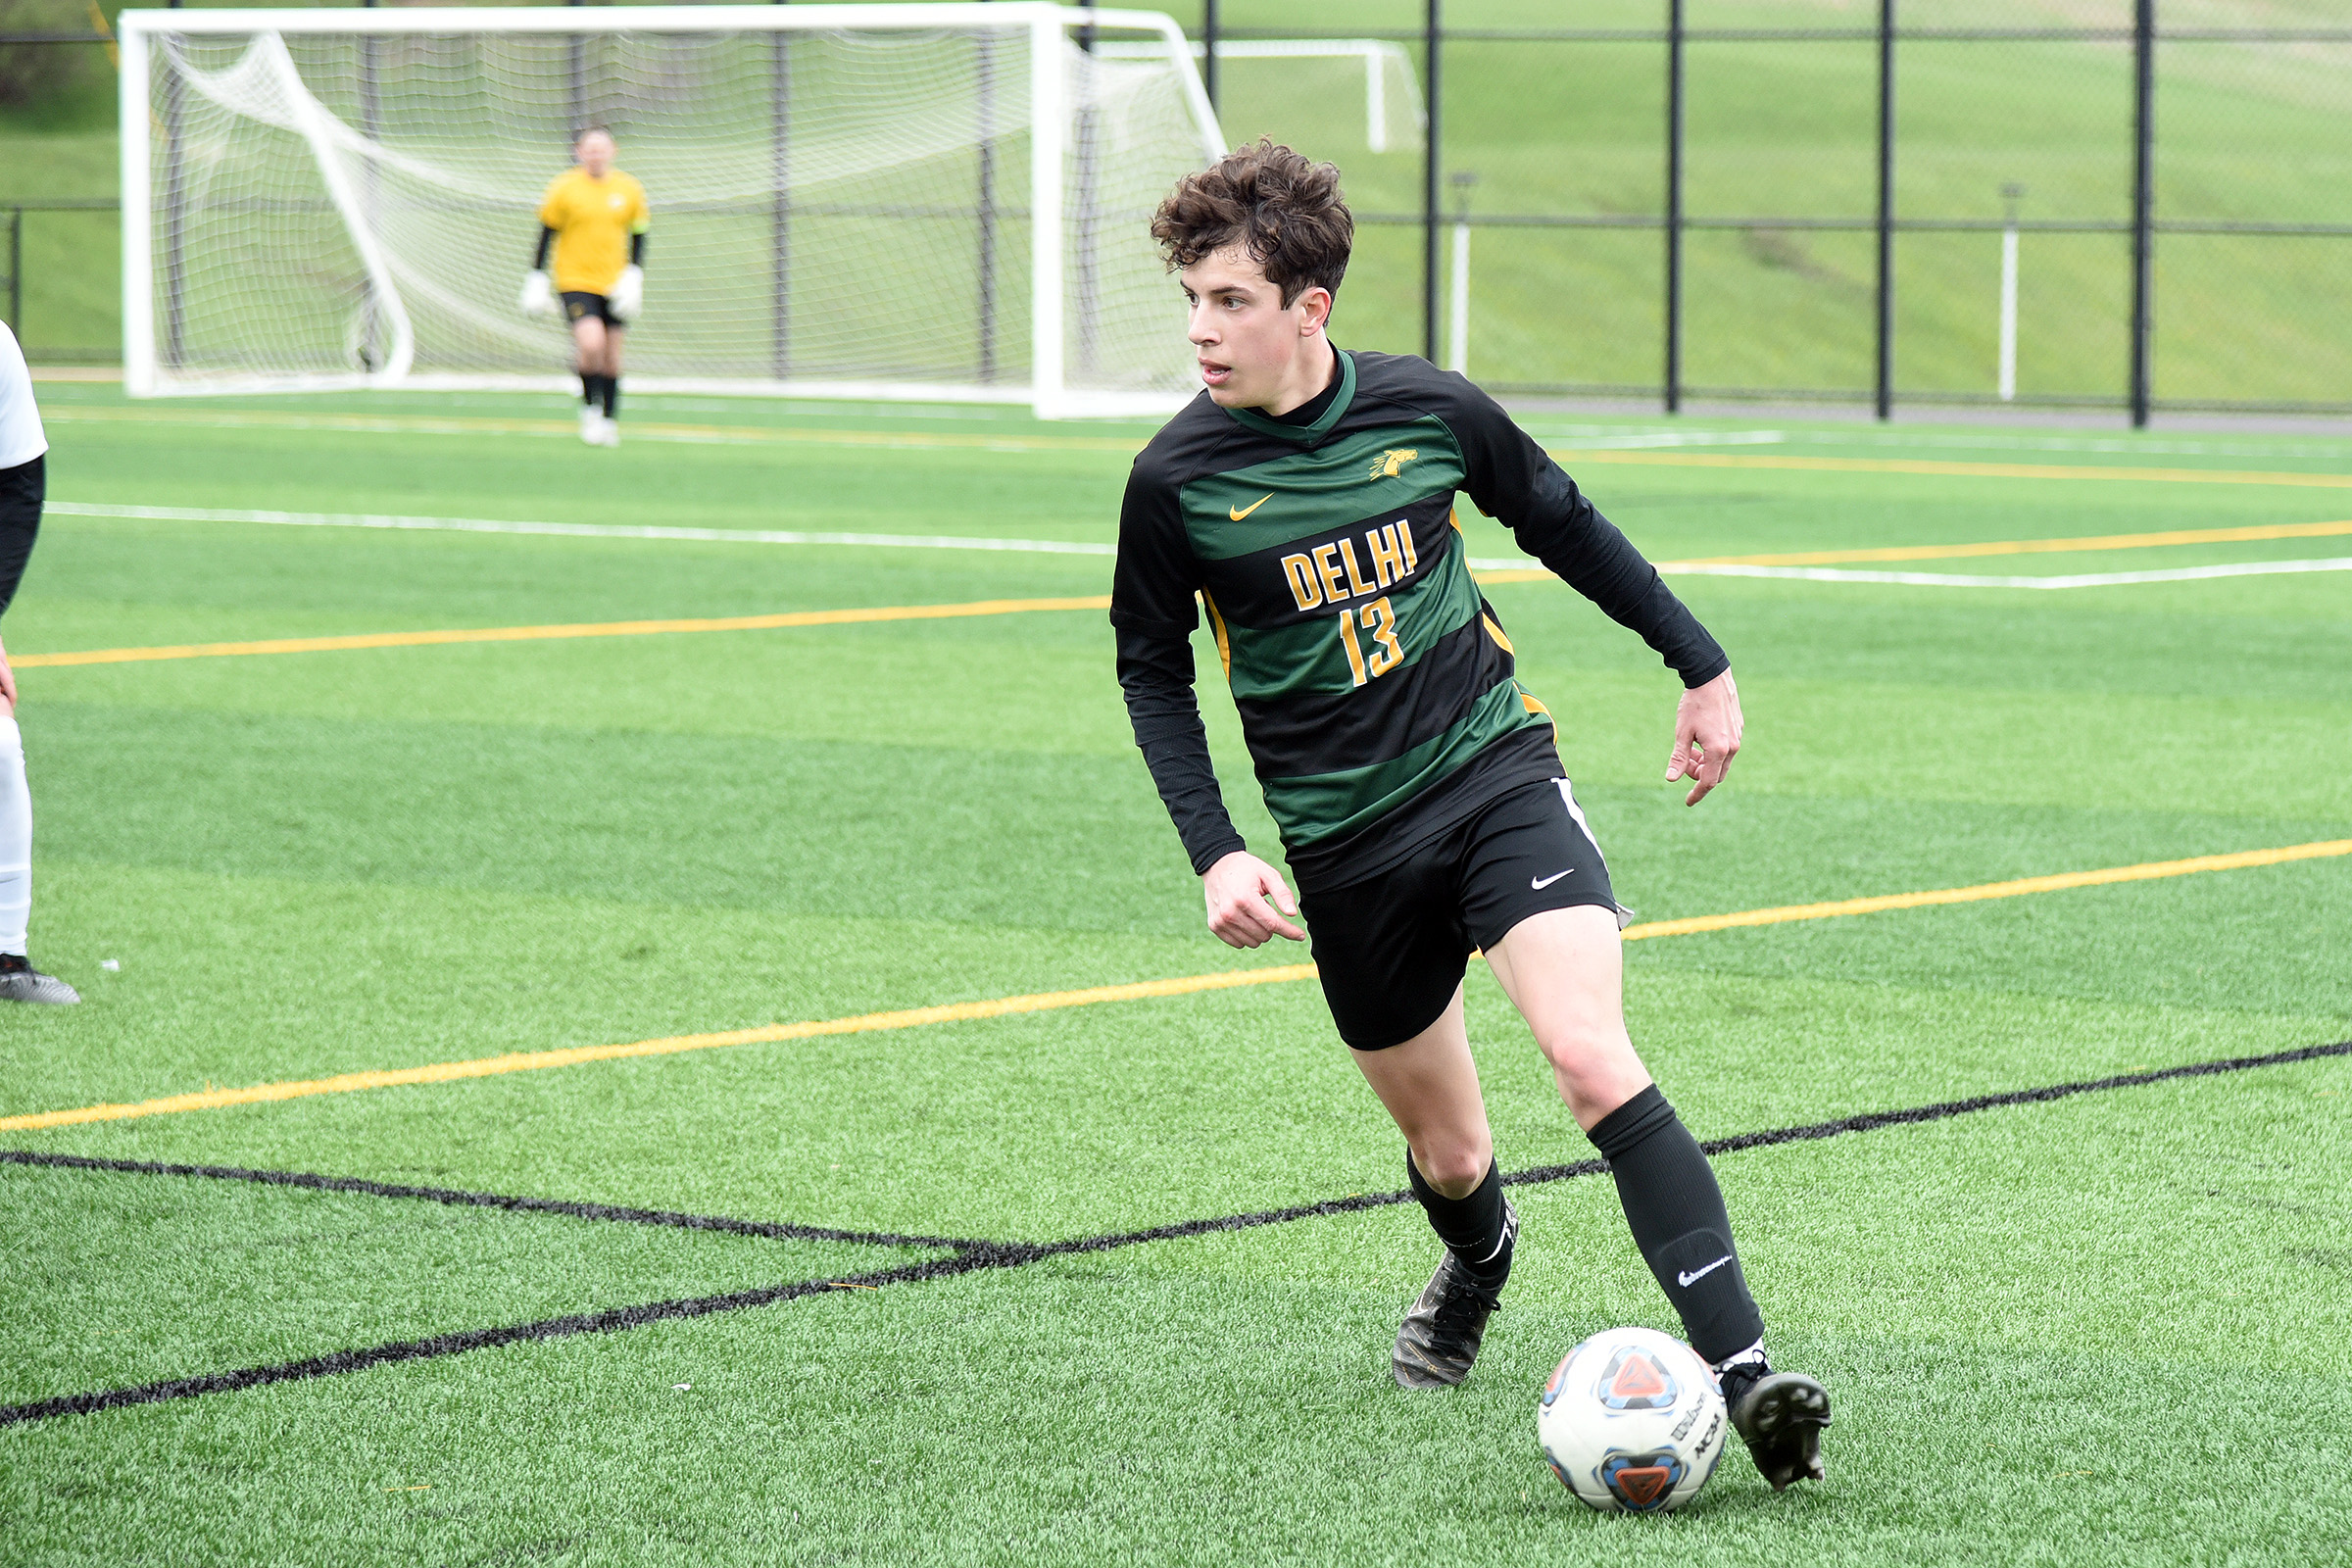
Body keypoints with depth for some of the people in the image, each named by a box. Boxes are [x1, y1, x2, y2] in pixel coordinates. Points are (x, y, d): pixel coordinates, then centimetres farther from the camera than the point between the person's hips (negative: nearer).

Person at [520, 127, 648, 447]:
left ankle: (609, 420, 21)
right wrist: (537, 280, -1)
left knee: (611, 357, 6)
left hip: (615, 285, 3)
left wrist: (633, 277, -1)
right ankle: (590, 408, -2)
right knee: (591, 343, -22)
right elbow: (547, 234, 2)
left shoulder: (629, 190, 2)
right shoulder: (565, 188, -5)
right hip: (575, 282, -3)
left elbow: (638, 235, 11)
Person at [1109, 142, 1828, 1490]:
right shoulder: (1177, 480, -8)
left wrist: (1703, 665, 18)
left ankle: (1743, 1371, -27)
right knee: (1449, 1155, 10)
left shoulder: (1428, 409, -6)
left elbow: (1564, 525, 13)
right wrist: (1215, 852, -5)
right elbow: (1154, 668, 7)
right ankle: (1476, 1272, 48)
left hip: (1498, 771, -1)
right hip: (1346, 846, 1)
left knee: (1594, 1060, -23)